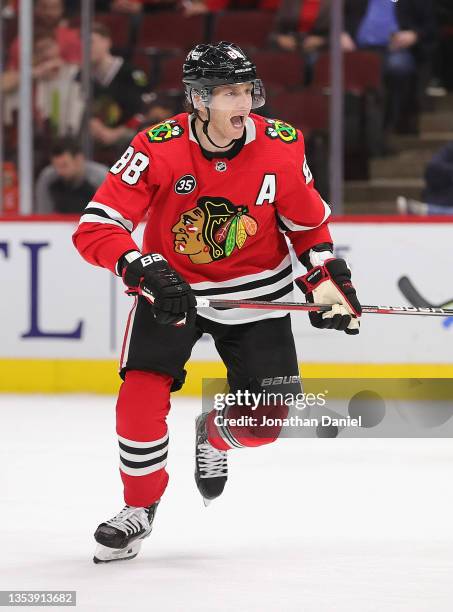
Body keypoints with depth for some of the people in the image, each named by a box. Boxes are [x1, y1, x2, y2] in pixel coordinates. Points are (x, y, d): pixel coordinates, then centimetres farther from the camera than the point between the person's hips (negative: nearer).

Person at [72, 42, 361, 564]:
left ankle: (214, 437, 34)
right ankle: (139, 509, 9)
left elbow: (308, 222, 4)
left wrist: (328, 280, -3)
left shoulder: (282, 147, -15)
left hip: (254, 294, 2)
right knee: (141, 400, -17)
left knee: (266, 419, -4)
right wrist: (146, 272, -36)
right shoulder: (157, 149, -23)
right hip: (171, 286, -2)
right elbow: (94, 228, -24)